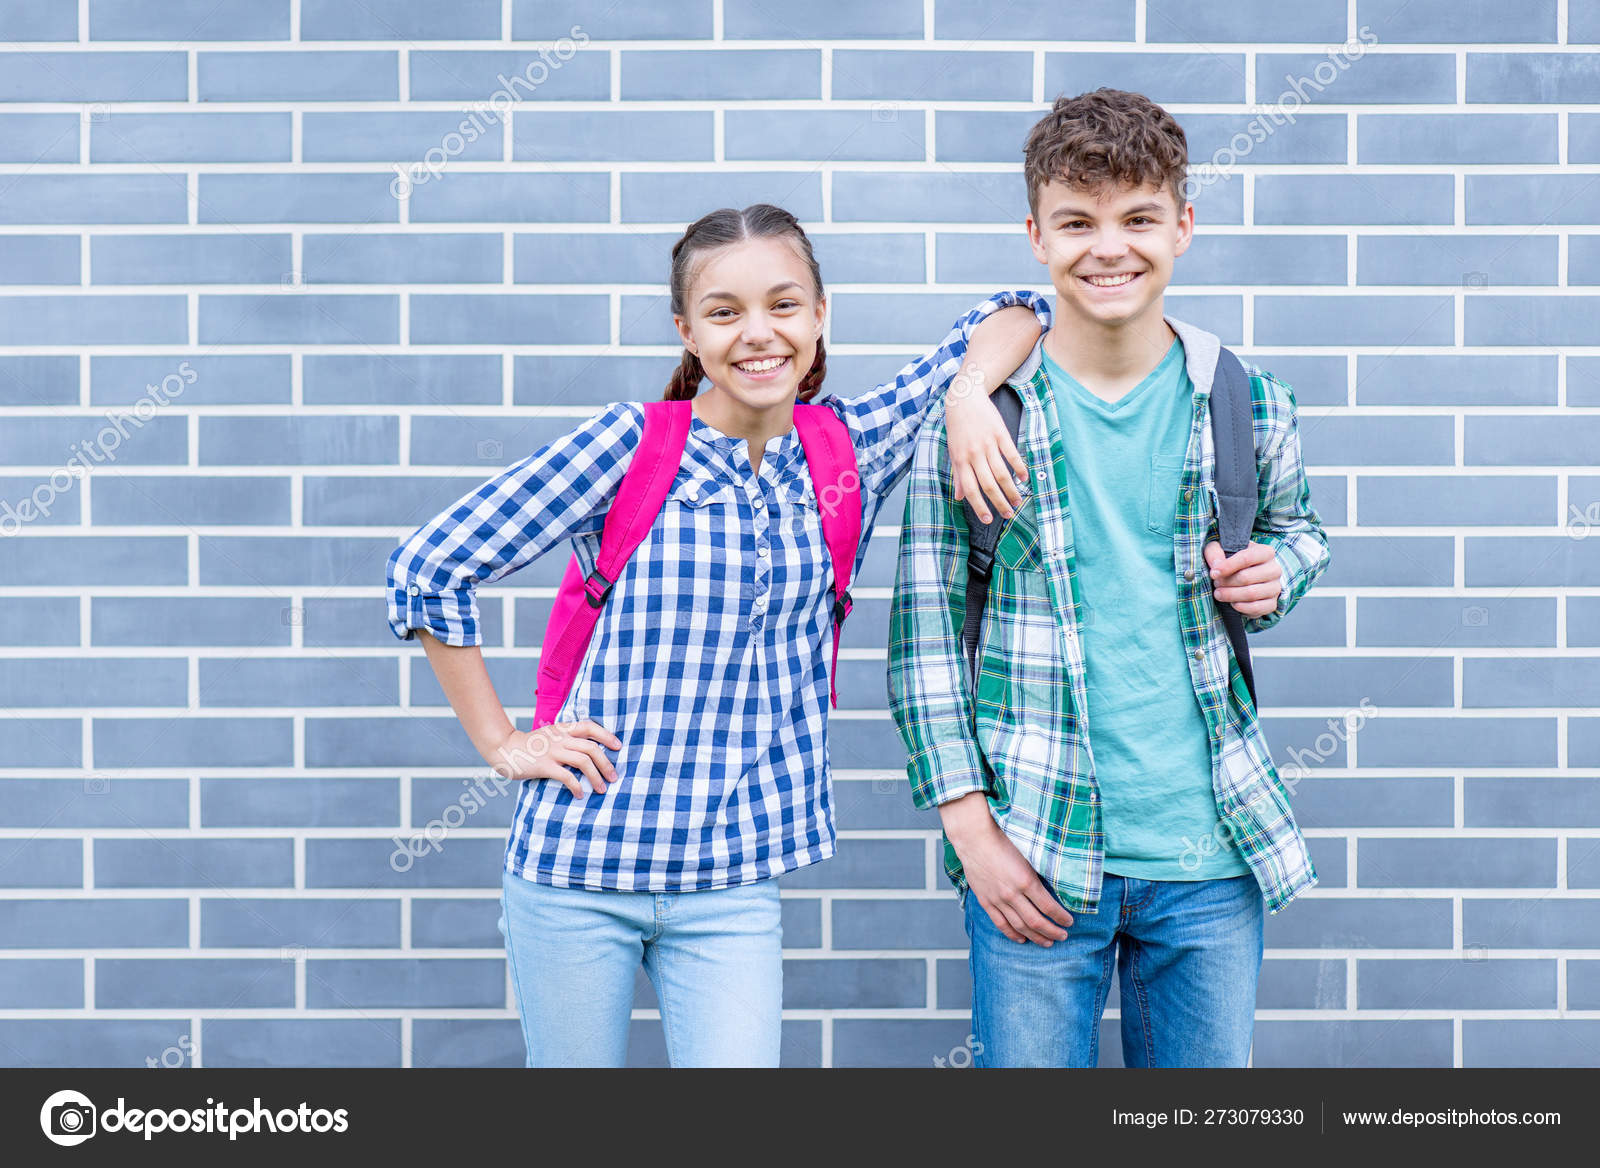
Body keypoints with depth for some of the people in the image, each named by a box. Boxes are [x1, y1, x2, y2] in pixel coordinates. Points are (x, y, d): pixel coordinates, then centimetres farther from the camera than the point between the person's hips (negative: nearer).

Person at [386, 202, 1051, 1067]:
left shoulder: (850, 450, 3)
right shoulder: (631, 444, -7)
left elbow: (1009, 314, 12)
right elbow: (427, 568, -5)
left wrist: (969, 394, -9)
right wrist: (502, 745, -4)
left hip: (732, 880, 2)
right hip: (574, 865, -2)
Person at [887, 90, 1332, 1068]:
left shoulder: (1249, 405, 2)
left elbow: (1298, 529, 22)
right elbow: (925, 625, -2)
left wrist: (1276, 574, -3)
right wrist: (969, 825, -7)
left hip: (1211, 854, 2)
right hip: (1033, 858, -2)